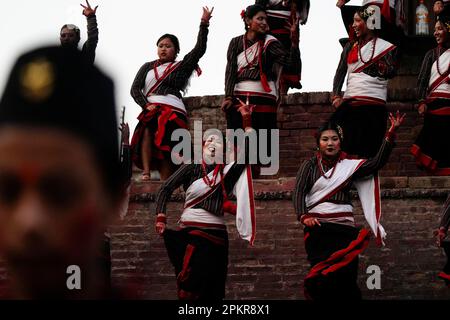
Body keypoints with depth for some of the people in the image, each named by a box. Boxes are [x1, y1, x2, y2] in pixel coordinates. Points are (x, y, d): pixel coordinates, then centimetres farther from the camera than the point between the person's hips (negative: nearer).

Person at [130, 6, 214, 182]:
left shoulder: (181, 67, 16)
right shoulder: (148, 67, 24)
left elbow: (199, 49, 3)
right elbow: (135, 88, 13)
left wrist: (204, 23, -4)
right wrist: (146, 105, -6)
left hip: (173, 111, -2)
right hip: (149, 110, 2)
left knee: (165, 154, -18)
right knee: (146, 129, -31)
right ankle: (146, 172, -37)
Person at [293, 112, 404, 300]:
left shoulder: (349, 166, 12)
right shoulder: (309, 166, 10)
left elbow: (377, 162, 1)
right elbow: (299, 192, 2)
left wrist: (391, 133, -9)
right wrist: (304, 216, -17)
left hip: (345, 227, 1)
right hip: (318, 227, -1)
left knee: (346, 276, -9)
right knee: (323, 278, -12)